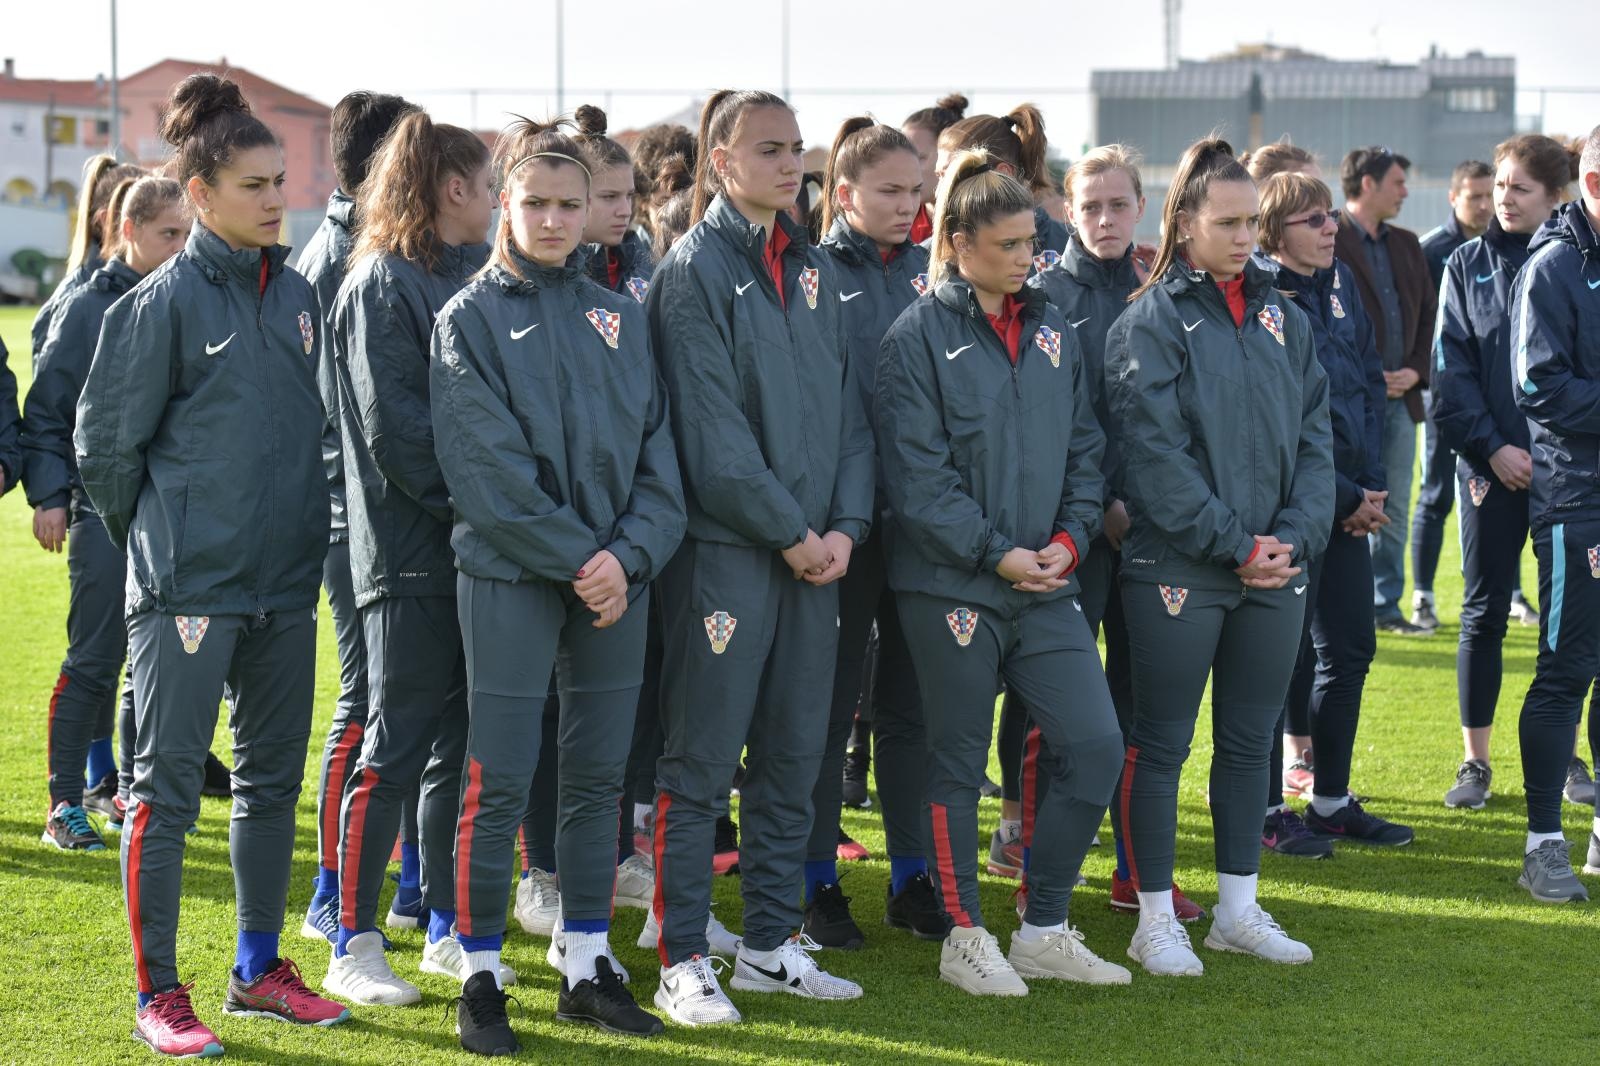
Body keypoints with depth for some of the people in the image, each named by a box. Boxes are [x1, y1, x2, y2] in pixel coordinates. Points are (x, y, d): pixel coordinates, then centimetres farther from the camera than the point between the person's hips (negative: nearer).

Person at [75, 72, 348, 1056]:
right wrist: (159, 537, 6)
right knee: (168, 783, -2)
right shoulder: (167, 300, -9)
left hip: (287, 579, 6)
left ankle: (259, 969, 24)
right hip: (188, 586, -6)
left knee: (273, 778, 12)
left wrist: (299, 532, 16)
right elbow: (106, 439, -3)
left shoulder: (298, 295, 9)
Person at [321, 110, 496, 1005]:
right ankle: (354, 946, 3)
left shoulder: (463, 277, 15)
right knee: (396, 744, -4)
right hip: (411, 551, -8)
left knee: (456, 742, 11)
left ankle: (446, 929, 20)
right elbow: (394, 427, -17)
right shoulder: (384, 285, -10)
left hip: (470, 546, 8)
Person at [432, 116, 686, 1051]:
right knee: (499, 785, -2)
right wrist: (575, 558, -15)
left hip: (617, 577, 4)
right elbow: (489, 466, -10)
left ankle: (589, 964, 19)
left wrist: (630, 552, -9)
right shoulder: (471, 318, -1)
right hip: (511, 576, -4)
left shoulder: (621, 316, 12)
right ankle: (483, 973, 7)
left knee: (600, 778, 10)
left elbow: (657, 451, 7)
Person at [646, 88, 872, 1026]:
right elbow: (712, 429, -13)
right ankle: (683, 959, 3)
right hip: (727, 550, -7)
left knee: (795, 755, 11)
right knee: (702, 762, -2)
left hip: (819, 551, 7)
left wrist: (847, 523, -1)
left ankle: (774, 942, 20)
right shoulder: (695, 270, -7)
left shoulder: (813, 268, 14)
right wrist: (791, 532, -12)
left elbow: (848, 404, 12)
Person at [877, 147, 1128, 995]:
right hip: (950, 586, -5)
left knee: (1095, 745, -1)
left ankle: (1044, 930, 12)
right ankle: (965, 939, 17)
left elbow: (1084, 446, 13)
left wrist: (1070, 537, -3)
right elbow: (916, 473, -12)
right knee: (959, 764, 4)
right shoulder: (919, 337, -7)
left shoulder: (1051, 330, 11)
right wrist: (997, 554, -14)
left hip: (1046, 582, 5)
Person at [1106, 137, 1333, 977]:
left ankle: (1238, 909, 23)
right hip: (1178, 569, -6)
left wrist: (1297, 533, -6)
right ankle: (1156, 920, 10)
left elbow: (1313, 434, 9)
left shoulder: (1282, 318, 10)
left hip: (1275, 570, 6)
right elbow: (1153, 452, -13)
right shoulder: (1151, 322, -7)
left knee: (1251, 739, 12)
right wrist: (1234, 543, -15)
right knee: (1161, 743, 2)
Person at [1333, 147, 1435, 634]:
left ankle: (1386, 604, 17)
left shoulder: (1406, 246, 15)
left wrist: (1417, 370, 3)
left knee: (1394, 512, 10)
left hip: (1400, 396, 7)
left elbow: (1429, 313, 18)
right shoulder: (1328, 243, -9)